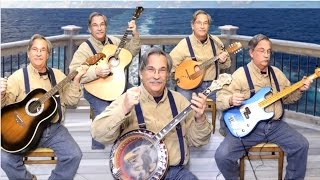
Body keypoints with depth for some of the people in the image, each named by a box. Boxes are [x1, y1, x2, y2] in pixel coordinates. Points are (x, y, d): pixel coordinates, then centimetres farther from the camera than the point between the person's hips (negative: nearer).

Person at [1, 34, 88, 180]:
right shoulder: (19, 76, -1)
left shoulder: (58, 75, 10)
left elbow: (71, 100, 8)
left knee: (74, 155, -19)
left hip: (54, 129, 2)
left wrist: (76, 80, -6)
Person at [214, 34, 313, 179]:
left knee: (301, 145, -11)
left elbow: (287, 97, 19)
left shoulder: (276, 73, 10)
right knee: (222, 155, -22)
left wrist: (299, 90, 0)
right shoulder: (240, 74, -7)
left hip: (274, 124, 4)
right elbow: (219, 99, -9)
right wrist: (231, 100, -31)